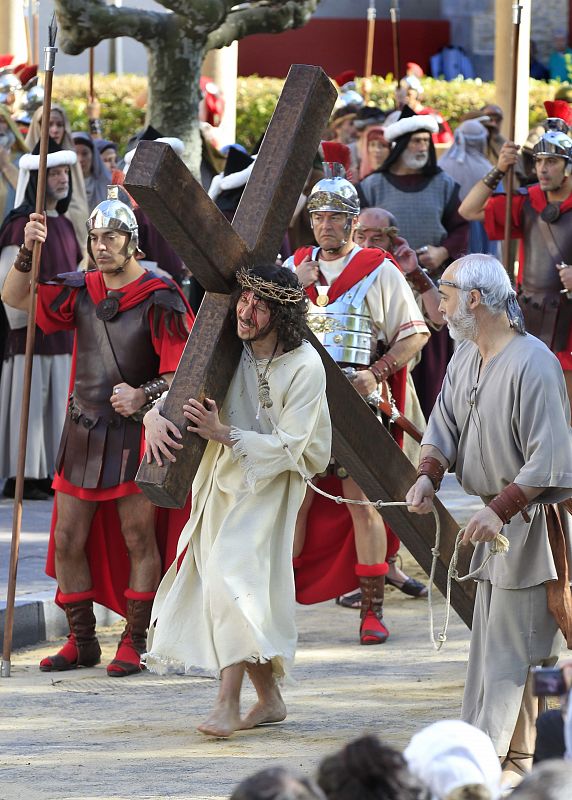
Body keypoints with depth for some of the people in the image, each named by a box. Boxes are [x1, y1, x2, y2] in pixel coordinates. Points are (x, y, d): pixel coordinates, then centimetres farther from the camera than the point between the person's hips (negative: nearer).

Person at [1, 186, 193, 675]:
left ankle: (135, 644, 4)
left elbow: (182, 369, -12)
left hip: (134, 430, -6)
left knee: (138, 538, -3)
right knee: (67, 540, 6)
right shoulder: (81, 291, 7)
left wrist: (144, 395, -28)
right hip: (83, 430, 6)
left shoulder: (159, 299, -9)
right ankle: (82, 642, 17)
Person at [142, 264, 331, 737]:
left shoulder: (305, 367, -18)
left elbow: (287, 447, -19)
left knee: (233, 575, -21)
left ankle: (228, 705, -24)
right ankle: (269, 699, 22)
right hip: (222, 479, 6)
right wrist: (155, 416, -20)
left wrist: (224, 433, -27)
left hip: (270, 483, -6)